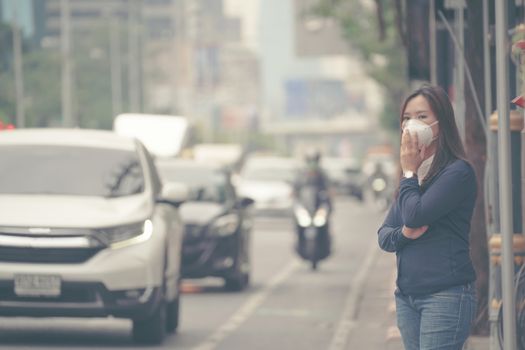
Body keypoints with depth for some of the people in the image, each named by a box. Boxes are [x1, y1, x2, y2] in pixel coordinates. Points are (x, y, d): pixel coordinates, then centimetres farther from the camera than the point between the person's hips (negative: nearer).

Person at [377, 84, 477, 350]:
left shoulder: (458, 172, -8)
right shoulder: (415, 176, 17)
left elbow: (415, 215, -18)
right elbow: (383, 236, 14)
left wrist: (409, 172, -3)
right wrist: (404, 233, -9)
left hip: (446, 295, -8)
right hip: (407, 296, 8)